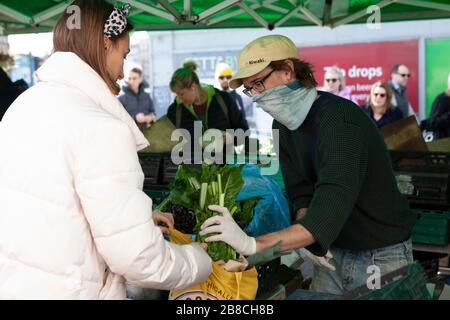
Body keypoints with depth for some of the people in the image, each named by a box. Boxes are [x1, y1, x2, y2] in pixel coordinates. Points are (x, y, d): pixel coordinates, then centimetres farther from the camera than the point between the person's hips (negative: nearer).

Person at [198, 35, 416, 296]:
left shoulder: (338, 119, -26)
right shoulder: (283, 125, 1)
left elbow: (332, 207, -37)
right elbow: (301, 192, 3)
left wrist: (254, 244, -44)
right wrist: (307, 238, -17)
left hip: (381, 255, -6)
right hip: (333, 251, 6)